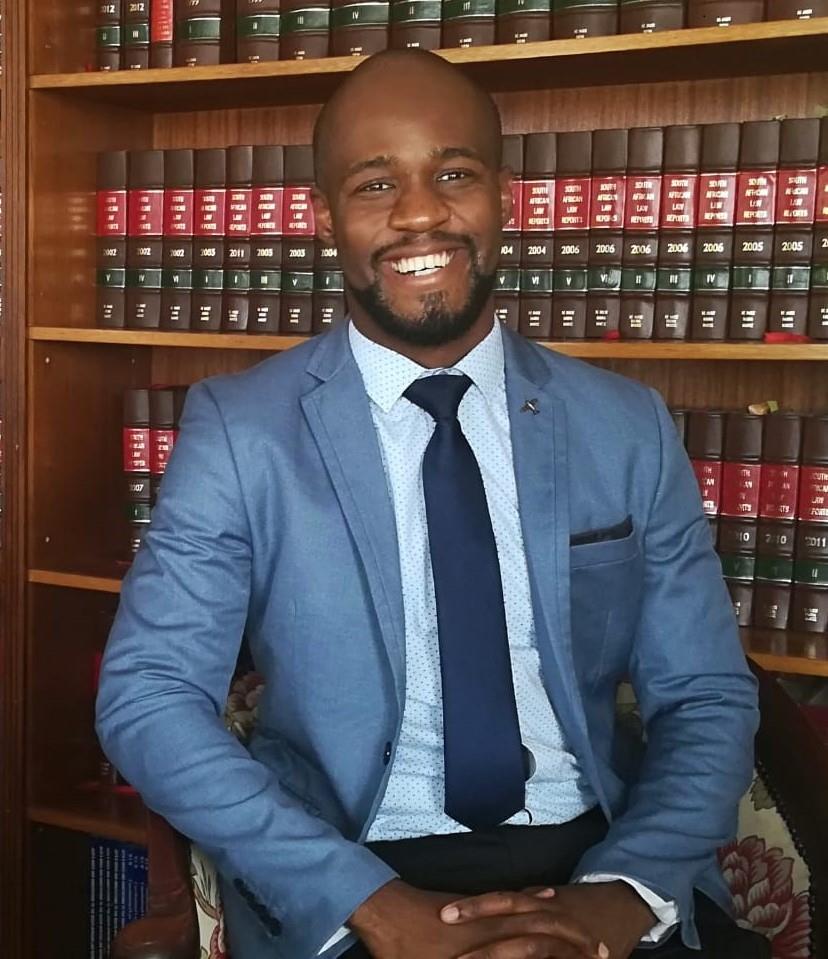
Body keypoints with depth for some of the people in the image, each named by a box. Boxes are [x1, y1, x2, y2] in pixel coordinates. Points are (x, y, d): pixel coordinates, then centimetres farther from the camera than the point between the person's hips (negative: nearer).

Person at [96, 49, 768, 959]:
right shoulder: (238, 429, -4)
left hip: (595, 858, 3)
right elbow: (146, 697, -10)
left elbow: (707, 700, 4)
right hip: (347, 885, -2)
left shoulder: (630, 429, 2)